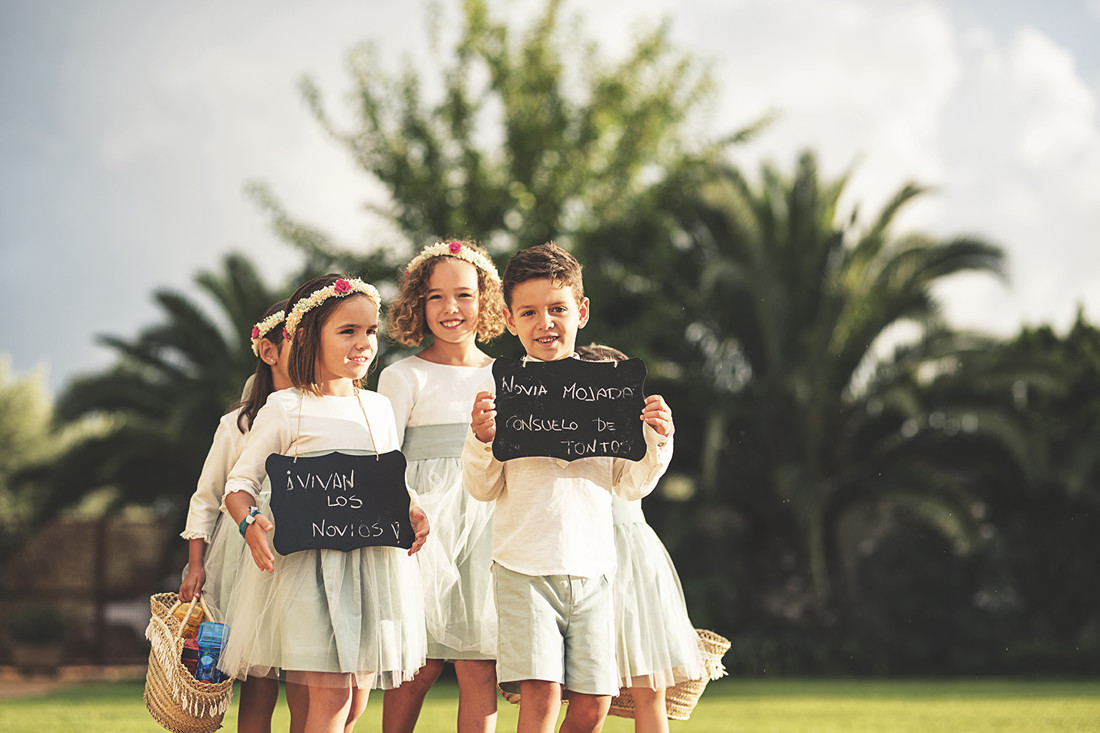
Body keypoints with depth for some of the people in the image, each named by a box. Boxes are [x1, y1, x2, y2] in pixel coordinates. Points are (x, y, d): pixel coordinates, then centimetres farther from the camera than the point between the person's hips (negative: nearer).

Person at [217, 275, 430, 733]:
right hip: (309, 562, -5)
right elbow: (240, 481, 0)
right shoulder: (285, 409, -2)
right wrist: (249, 521, -20)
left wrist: (412, 509, -1)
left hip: (373, 559, 5)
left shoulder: (378, 408, 13)